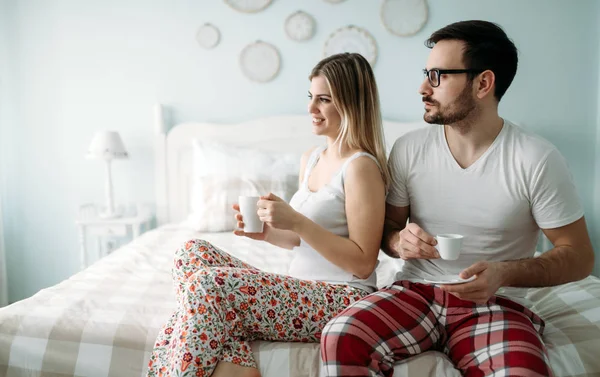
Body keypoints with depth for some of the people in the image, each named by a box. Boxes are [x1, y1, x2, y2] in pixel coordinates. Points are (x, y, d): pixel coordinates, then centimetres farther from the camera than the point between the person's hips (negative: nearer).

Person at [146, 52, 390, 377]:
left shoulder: (362, 166, -13)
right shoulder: (311, 158, 12)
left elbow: (363, 263, -15)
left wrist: (297, 222, -22)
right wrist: (268, 232, -1)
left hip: (343, 301, -9)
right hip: (303, 292, 9)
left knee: (209, 284, -24)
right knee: (192, 253, -7)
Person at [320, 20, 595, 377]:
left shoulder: (538, 160, -9)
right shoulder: (409, 148, 0)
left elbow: (579, 256, -3)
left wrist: (505, 273, -21)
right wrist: (399, 240, -14)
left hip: (496, 304, -1)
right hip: (416, 292, 2)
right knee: (339, 338, -26)